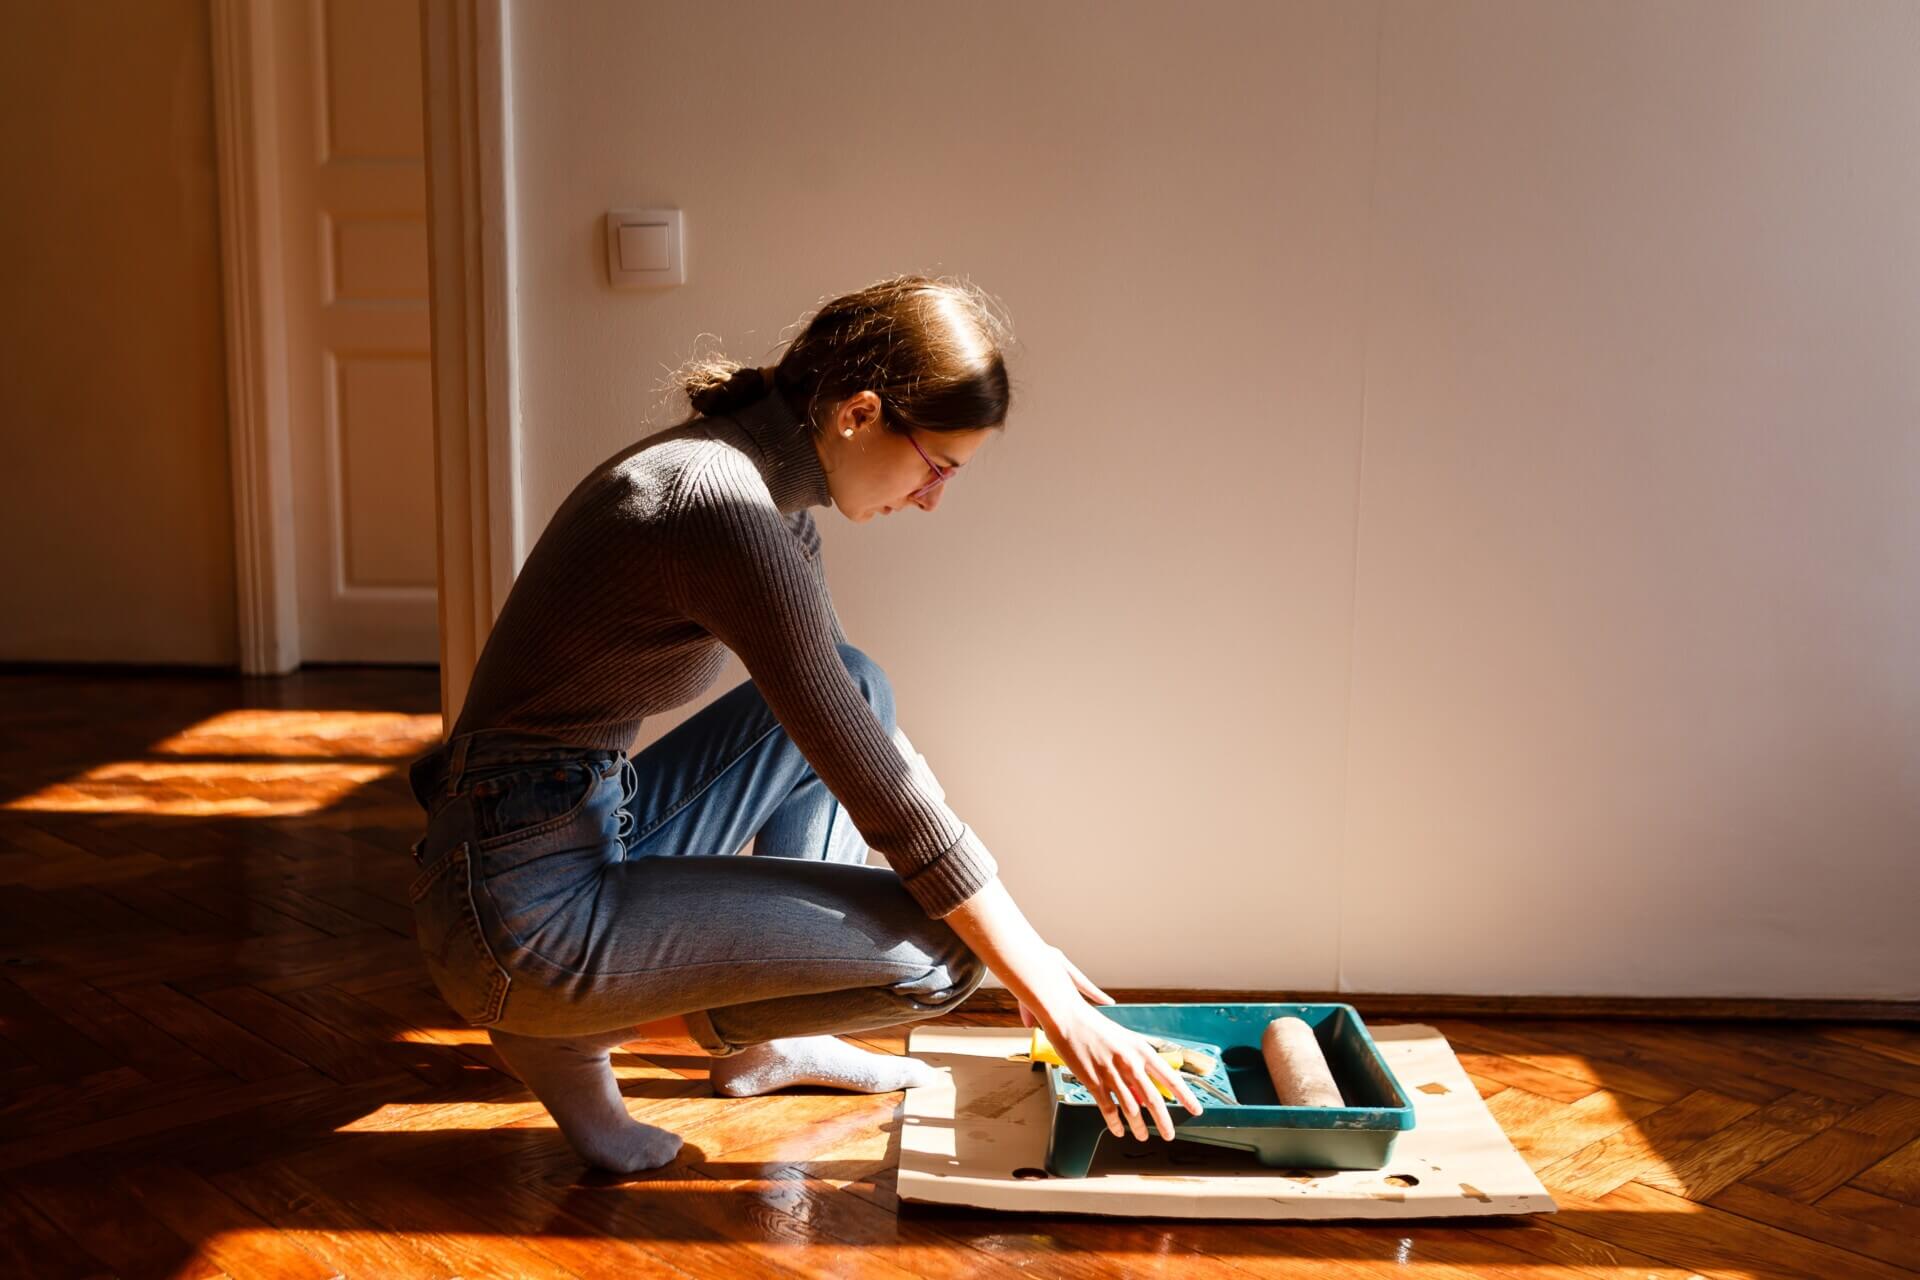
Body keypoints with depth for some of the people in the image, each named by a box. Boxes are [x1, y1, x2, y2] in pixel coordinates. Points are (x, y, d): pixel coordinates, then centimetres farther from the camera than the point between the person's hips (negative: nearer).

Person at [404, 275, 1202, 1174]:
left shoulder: (764, 487, 7)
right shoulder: (725, 508, -23)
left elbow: (866, 738, 14)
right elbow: (887, 797, -21)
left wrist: (1011, 931, 12)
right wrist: (1057, 1006, -12)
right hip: (526, 913, -10)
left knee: (857, 687, 15)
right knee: (939, 952, -12)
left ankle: (767, 1041, 16)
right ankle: (576, 1029, 0)